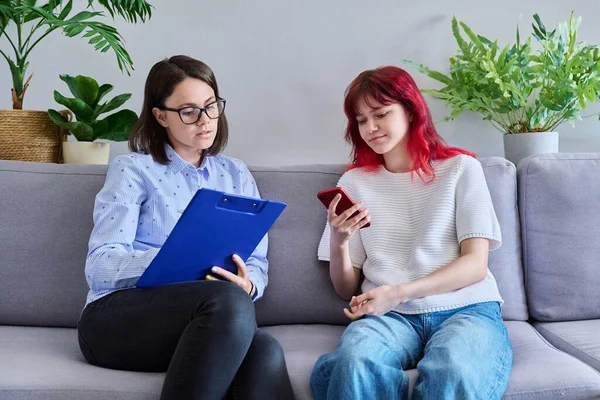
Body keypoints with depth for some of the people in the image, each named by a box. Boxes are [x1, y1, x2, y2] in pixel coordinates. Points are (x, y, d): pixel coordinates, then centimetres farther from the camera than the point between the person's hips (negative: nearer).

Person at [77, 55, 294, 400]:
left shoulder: (237, 175, 16)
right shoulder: (133, 170, 4)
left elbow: (258, 263, 10)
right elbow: (100, 266, -8)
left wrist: (248, 284, -15)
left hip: (211, 320, 3)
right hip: (118, 320, -3)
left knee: (264, 352, -33)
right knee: (228, 301, -36)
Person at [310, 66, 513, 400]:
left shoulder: (461, 168, 6)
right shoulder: (354, 182, 13)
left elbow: (475, 264, -2)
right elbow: (346, 289, 13)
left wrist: (399, 292, -16)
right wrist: (339, 240, -8)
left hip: (466, 309, -2)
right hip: (390, 316, 3)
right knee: (352, 366, -32)